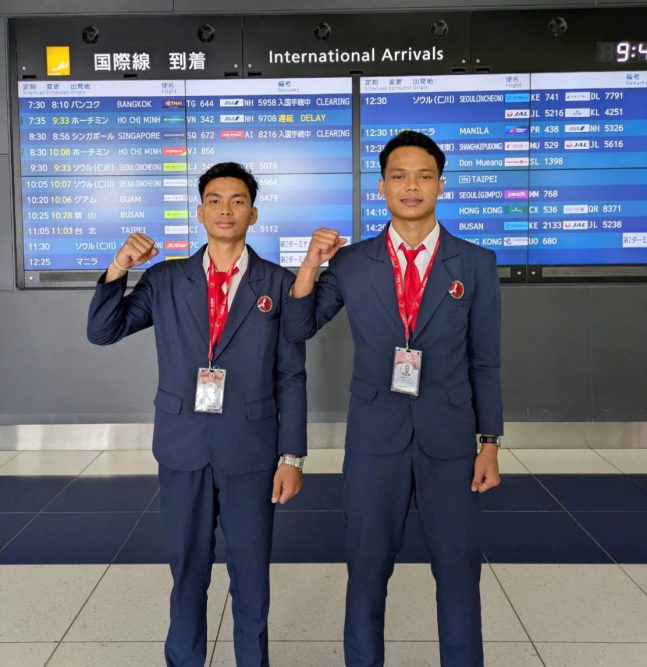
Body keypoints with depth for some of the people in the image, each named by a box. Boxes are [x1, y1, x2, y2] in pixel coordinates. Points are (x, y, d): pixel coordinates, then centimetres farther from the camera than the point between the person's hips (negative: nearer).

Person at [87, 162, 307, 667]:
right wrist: (118, 270, -11)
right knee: (188, 568, 17)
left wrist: (292, 456, -5)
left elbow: (291, 377, -2)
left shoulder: (279, 283, -2)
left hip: (250, 449, -1)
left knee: (251, 571, 11)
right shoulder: (165, 280, 4)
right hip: (182, 448, 2)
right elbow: (102, 333, 4)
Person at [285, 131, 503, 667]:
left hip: (449, 438, 0)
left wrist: (490, 443, 1)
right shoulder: (351, 263, 1)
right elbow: (298, 330, 5)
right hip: (374, 437, 0)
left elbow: (484, 362, 3)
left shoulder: (476, 264, 0)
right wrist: (311, 265, -9)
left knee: (459, 567, 10)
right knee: (368, 566, 11)